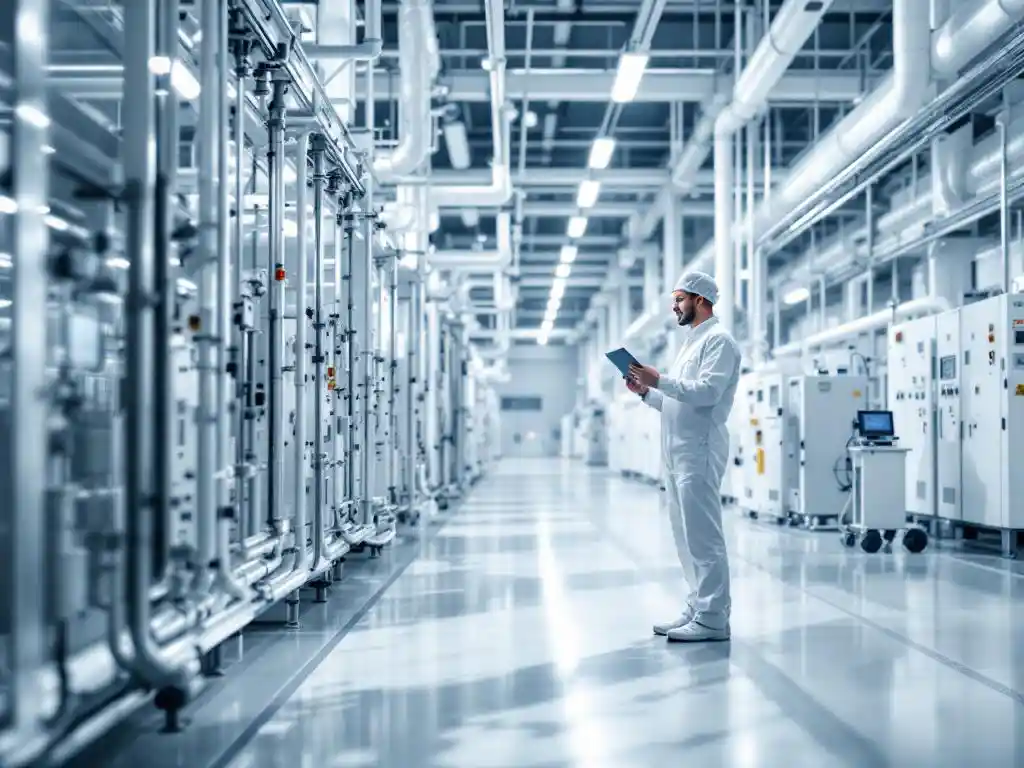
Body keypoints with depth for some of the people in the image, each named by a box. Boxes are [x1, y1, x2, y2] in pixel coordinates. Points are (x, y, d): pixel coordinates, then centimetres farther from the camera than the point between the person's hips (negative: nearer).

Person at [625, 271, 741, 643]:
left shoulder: (718, 340, -6)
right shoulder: (690, 343, 23)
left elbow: (707, 391, -20)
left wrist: (660, 380, -19)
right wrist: (646, 392, 11)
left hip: (698, 451, -10)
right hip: (676, 452, 10)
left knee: (703, 536, -9)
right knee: (687, 536, 10)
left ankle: (712, 618, -7)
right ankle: (698, 608, 15)